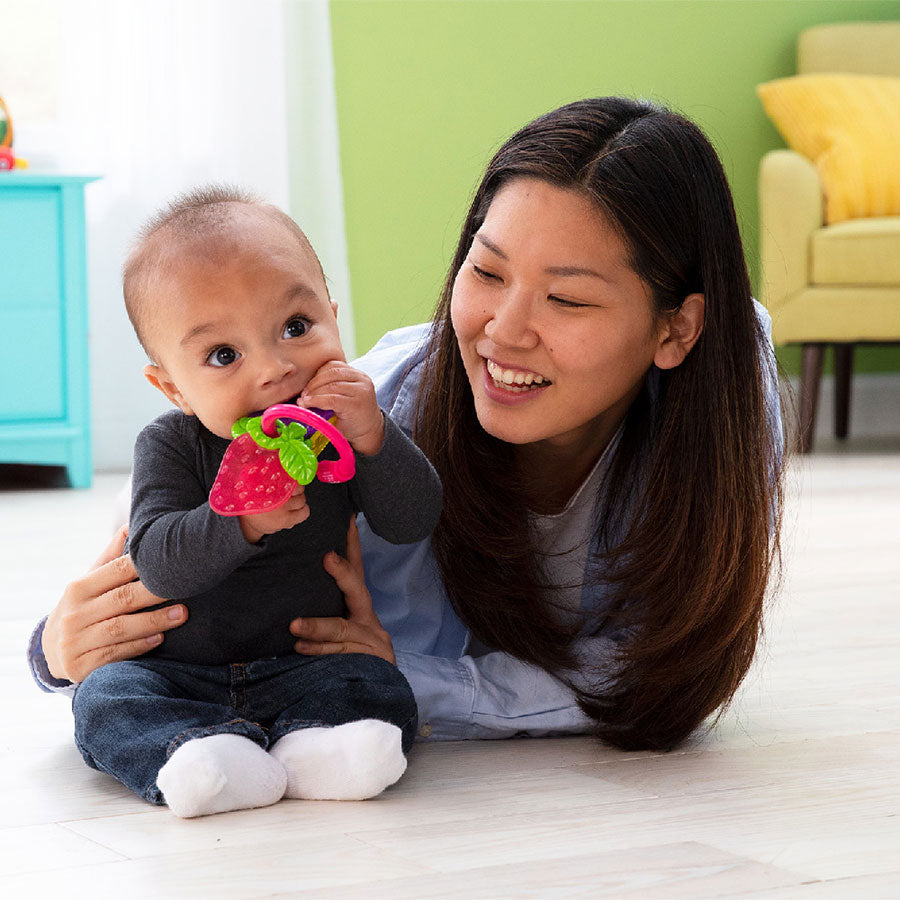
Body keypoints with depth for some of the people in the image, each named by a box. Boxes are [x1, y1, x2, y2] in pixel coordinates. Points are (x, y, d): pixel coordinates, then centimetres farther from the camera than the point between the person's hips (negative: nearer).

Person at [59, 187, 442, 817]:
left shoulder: (346, 426, -4)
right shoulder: (171, 447, -10)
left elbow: (414, 522, -15)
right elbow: (159, 563, -23)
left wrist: (372, 438, -31)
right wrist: (239, 523, -40)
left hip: (307, 666, 1)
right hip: (176, 668, -1)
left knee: (381, 690, -24)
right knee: (106, 697, -26)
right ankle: (197, 756, -47)